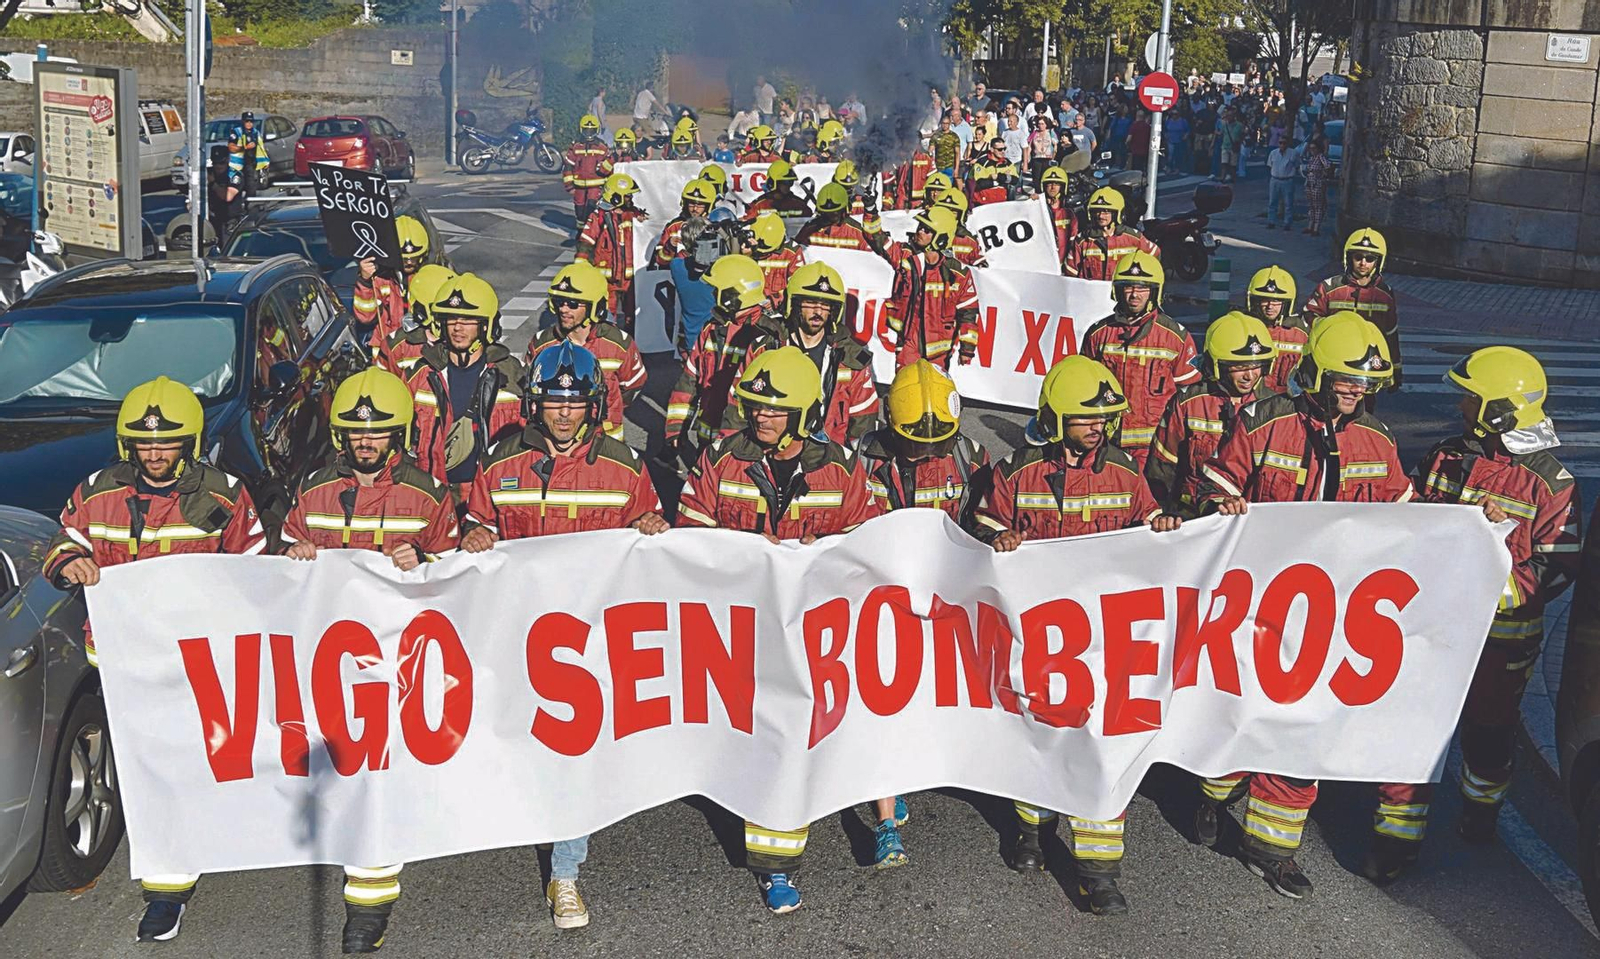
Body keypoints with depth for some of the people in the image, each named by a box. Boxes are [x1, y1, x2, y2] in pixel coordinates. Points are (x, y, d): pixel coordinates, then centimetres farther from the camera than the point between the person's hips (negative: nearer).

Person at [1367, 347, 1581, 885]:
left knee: (1489, 729, 15)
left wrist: (1496, 589, -23)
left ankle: (1481, 815, 37)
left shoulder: (1551, 482, -11)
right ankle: (1399, 835, 17)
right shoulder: (1446, 458, 2)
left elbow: (1557, 569, -11)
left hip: (1502, 634, -2)